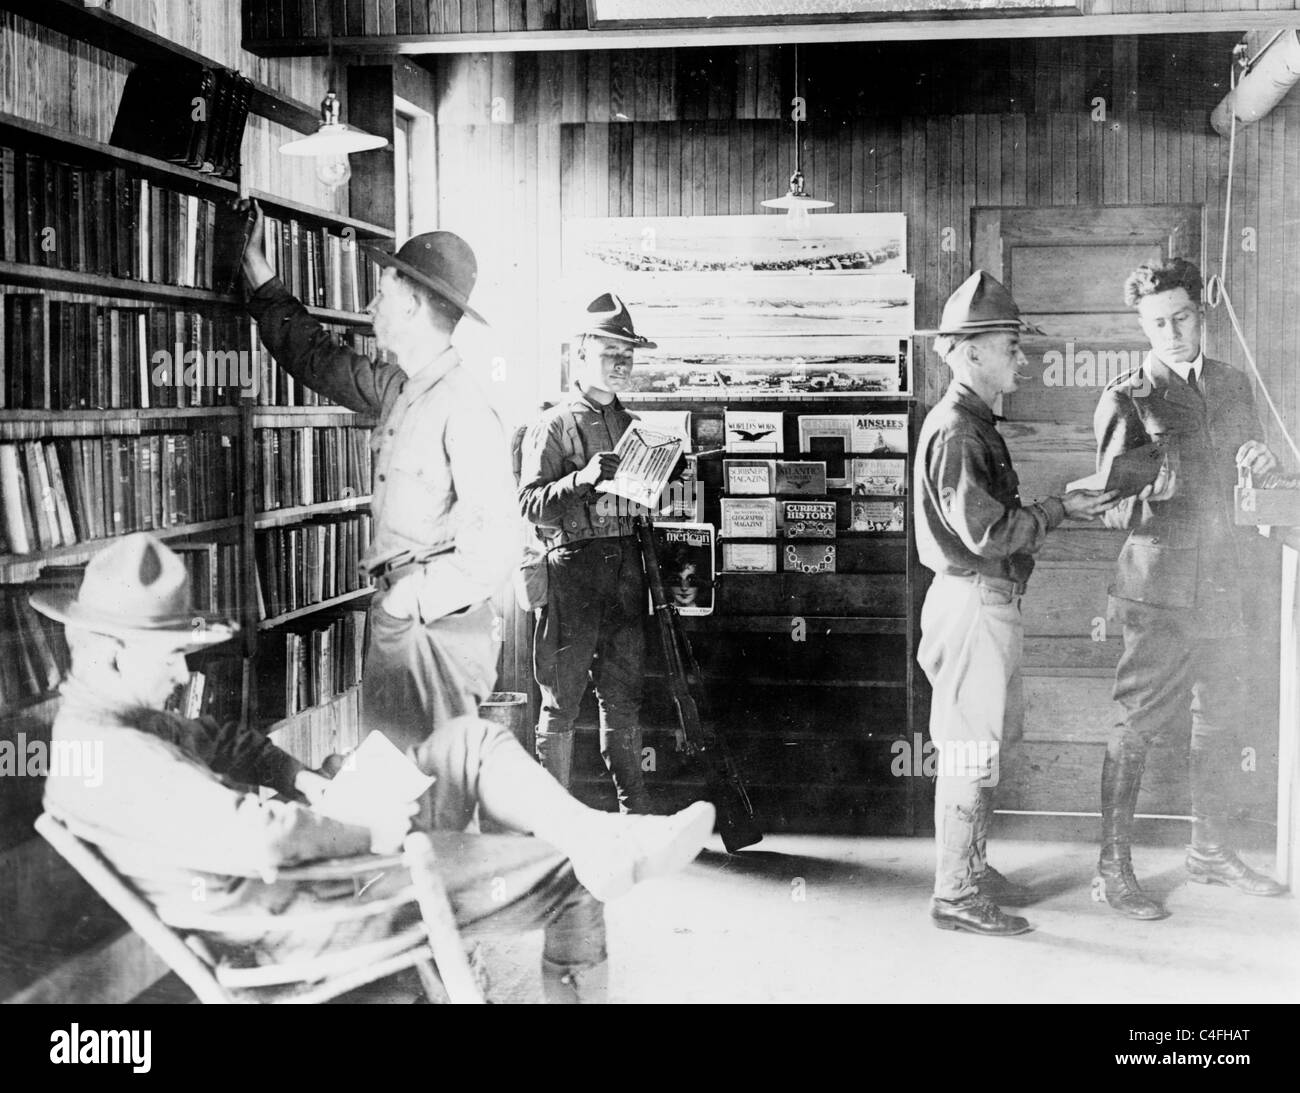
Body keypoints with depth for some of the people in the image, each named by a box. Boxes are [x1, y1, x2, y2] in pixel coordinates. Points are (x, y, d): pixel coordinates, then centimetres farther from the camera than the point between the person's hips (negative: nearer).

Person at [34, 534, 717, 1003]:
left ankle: (593, 835, -1)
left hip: (309, 861, 10)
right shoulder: (115, 758, -28)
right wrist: (367, 834, -19)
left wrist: (303, 779, 3)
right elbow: (259, 841, -33)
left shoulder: (116, 719, 5)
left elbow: (221, 744, 20)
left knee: (468, 741, 6)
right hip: (297, 922, -10)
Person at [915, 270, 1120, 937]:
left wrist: (1062, 506, 8)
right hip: (974, 601, -10)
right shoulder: (953, 431, -17)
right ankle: (955, 895, 6)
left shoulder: (976, 424, 16)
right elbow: (984, 533, -21)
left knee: (979, 746, 17)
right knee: (970, 750, -3)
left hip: (988, 600, 10)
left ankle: (972, 870, 29)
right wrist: (1059, 511, -11)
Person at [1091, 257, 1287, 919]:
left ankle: (1209, 850, 29)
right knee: (1138, 725, -4)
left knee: (1217, 718, 14)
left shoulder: (1233, 386, 10)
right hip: (1160, 584, -6)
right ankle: (1113, 868, 5)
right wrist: (1151, 490, -29)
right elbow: (1113, 512, -9)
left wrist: (1260, 462, -1)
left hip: (1224, 581, 6)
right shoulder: (1128, 400, -7)